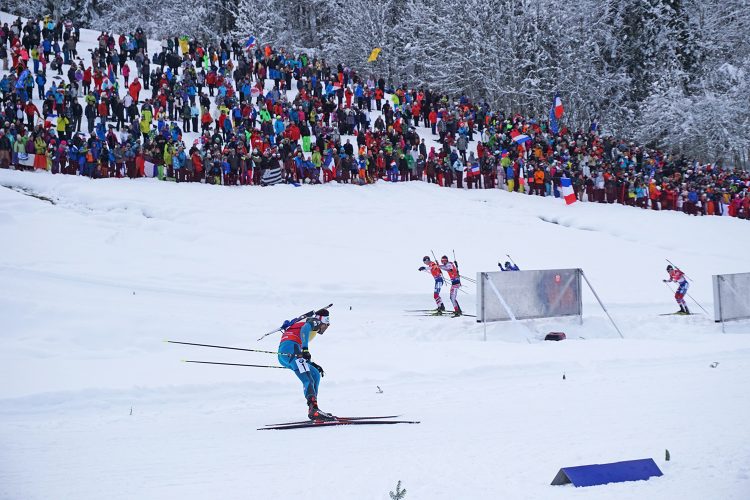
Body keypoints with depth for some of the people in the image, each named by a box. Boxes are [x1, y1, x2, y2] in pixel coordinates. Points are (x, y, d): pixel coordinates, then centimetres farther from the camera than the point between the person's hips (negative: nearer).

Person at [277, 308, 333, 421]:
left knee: (315, 374, 18)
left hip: (283, 356, 9)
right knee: (308, 381, -22)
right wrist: (305, 349, -24)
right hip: (290, 348, -9)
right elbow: (305, 329, -11)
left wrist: (313, 365, 39)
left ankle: (312, 409, 6)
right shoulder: (314, 321, 14)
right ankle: (314, 408, -43)